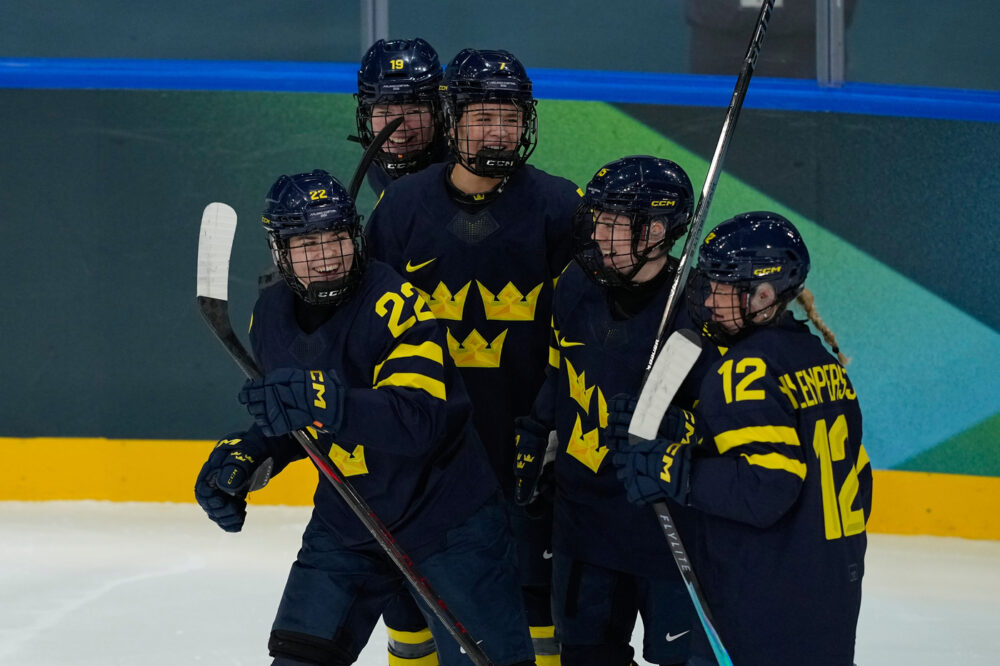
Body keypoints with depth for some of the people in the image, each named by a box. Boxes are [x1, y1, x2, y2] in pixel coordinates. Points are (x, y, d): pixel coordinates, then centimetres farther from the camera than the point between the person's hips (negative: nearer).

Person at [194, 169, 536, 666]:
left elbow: (419, 420, -34)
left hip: (444, 515, -6)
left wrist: (326, 402, -46)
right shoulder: (271, 316, 1)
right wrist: (245, 456, -2)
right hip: (344, 525, 6)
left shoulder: (395, 303, -22)